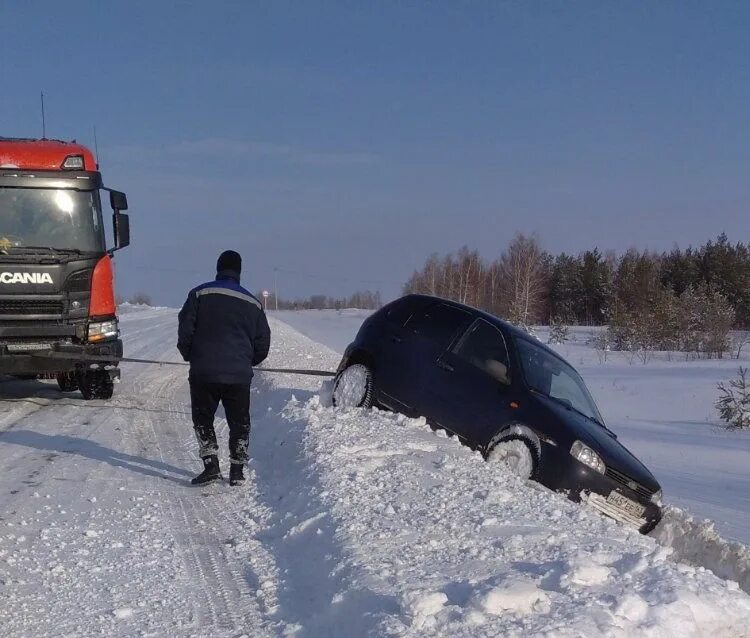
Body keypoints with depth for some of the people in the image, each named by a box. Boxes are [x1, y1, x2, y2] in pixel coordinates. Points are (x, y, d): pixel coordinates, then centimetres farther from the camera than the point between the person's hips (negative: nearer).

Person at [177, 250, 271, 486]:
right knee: (239, 423, 14)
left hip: (204, 372, -2)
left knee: (203, 419, 10)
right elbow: (263, 343, 11)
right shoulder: (252, 303, 9)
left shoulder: (200, 294, 0)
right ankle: (237, 471, 12)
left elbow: (185, 330, -4)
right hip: (239, 375, 2)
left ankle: (211, 466, -2)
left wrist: (189, 356, 13)